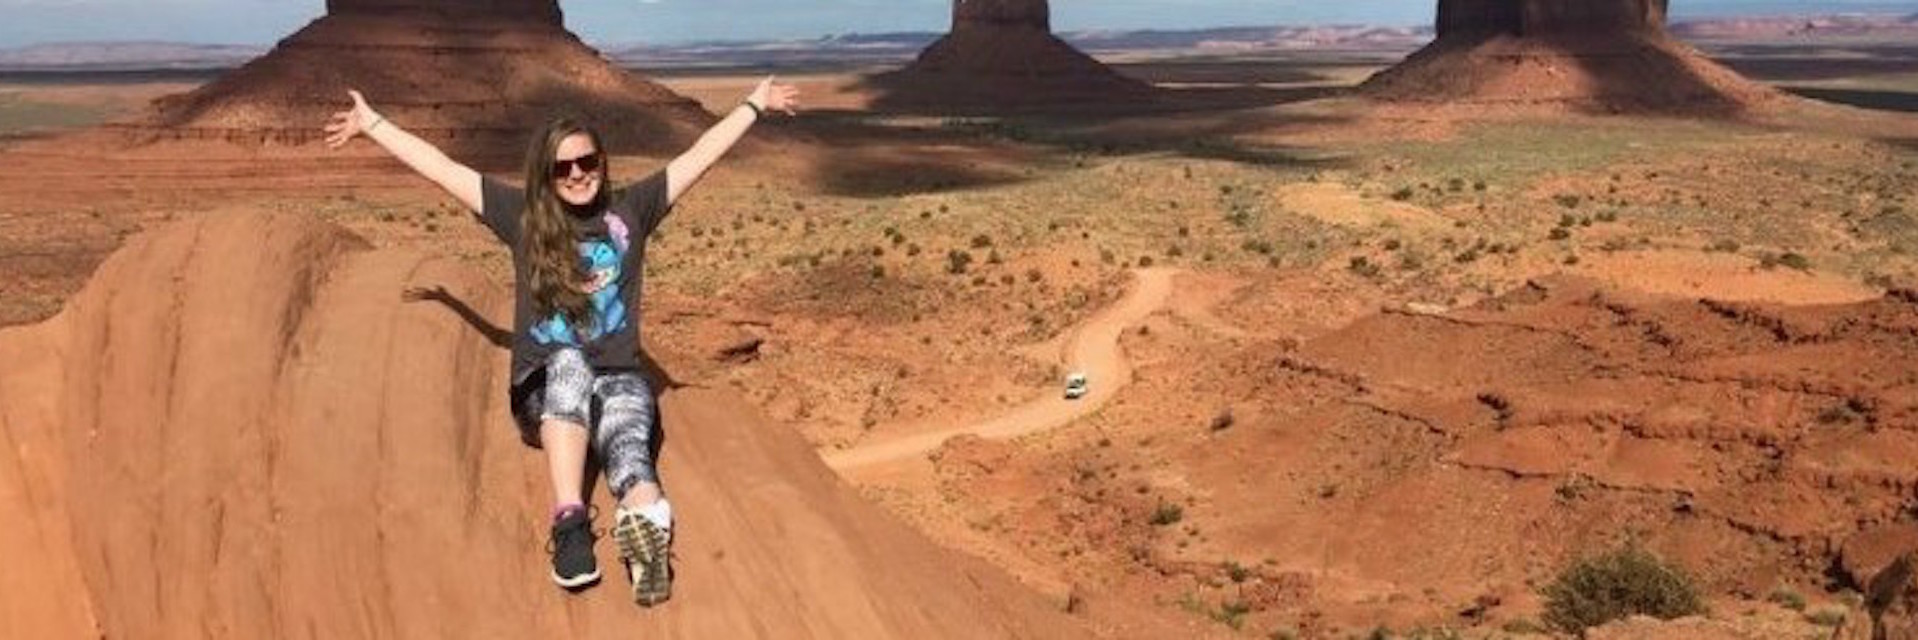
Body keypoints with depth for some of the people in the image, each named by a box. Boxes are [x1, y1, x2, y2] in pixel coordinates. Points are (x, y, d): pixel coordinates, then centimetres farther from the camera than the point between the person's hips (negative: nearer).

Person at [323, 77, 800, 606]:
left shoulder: (630, 210, 8)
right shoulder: (522, 216, 6)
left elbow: (700, 156, 10)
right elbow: (440, 167, 9)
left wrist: (754, 106, 12)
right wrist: (371, 123, 11)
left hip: (618, 381, 0)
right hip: (546, 390, 0)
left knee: (627, 437, -35)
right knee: (570, 362, -37)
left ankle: (648, 524, -70)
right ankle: (569, 522, -54)